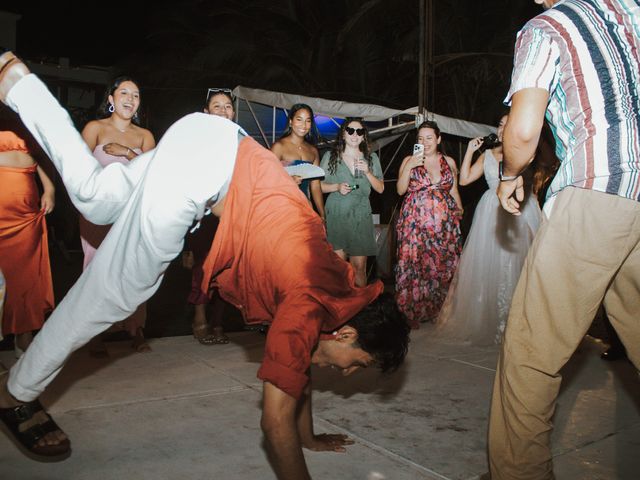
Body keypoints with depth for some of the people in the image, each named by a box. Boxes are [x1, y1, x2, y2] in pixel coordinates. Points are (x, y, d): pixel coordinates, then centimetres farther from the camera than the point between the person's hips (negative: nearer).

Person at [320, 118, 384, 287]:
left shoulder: (371, 158, 12)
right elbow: (318, 185, 5)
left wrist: (367, 172, -6)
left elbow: (380, 188, 10)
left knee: (359, 266, -1)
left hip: (360, 217, 2)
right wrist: (337, 187, -11)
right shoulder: (330, 156, 6)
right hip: (335, 216, -1)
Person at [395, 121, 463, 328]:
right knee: (414, 264, -7)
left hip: (444, 222, 2)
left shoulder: (449, 162, 13)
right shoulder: (409, 160, 7)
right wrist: (409, 166, -12)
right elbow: (400, 190, -2)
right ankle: (413, 313, 3)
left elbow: (454, 191, 17)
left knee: (444, 264, 1)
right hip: (415, 221, -2)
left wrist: (459, 213, 10)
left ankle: (441, 310, 13)